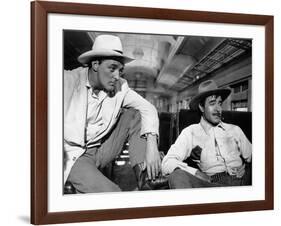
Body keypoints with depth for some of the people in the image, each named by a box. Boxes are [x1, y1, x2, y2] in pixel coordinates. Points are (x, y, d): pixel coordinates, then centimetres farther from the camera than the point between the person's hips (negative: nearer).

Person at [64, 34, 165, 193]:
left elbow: (148, 108, -6)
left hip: (101, 151, 6)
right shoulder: (69, 80, -16)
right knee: (111, 193, -32)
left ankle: (146, 176, -12)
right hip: (72, 155, -6)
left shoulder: (120, 87, -2)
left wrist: (151, 144, -23)